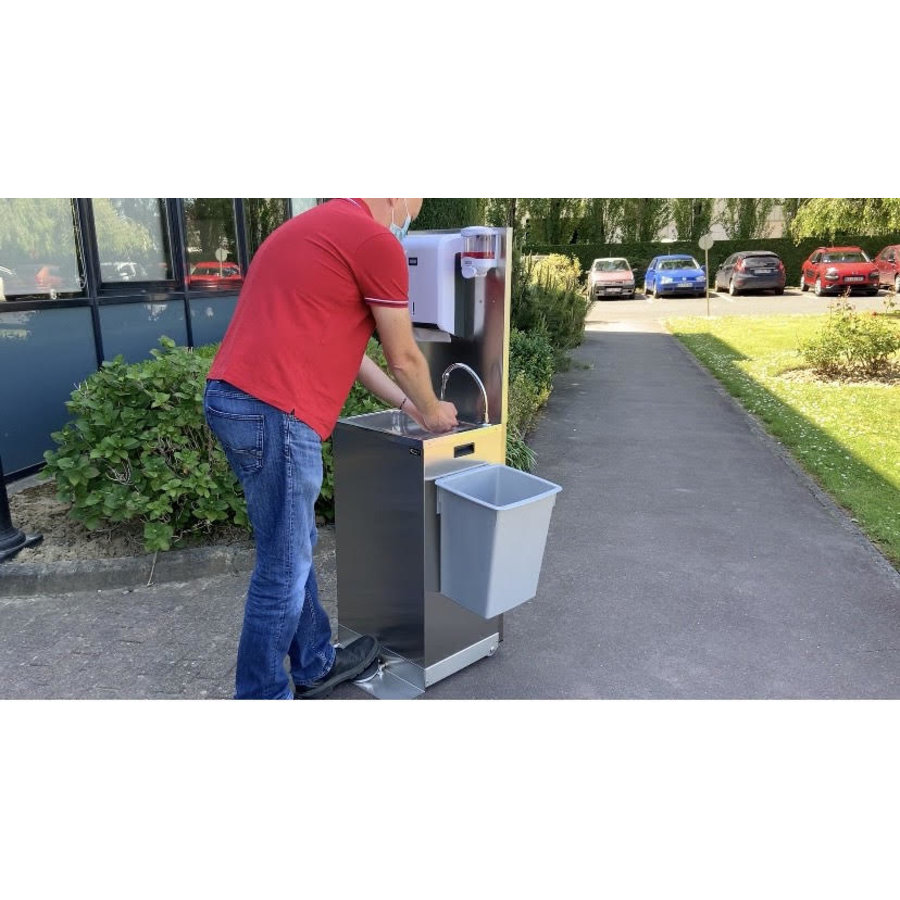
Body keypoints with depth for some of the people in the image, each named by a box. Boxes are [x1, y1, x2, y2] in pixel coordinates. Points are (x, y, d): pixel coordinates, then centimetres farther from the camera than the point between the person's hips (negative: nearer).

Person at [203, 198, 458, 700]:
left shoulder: (317, 228, 25)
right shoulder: (377, 242, -5)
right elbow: (404, 359, 2)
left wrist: (405, 405, 32)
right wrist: (431, 410, 22)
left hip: (232, 398, 10)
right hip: (274, 412, -10)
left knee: (295, 548, 20)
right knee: (284, 568, 3)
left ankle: (316, 665, 36)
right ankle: (261, 696, 19)